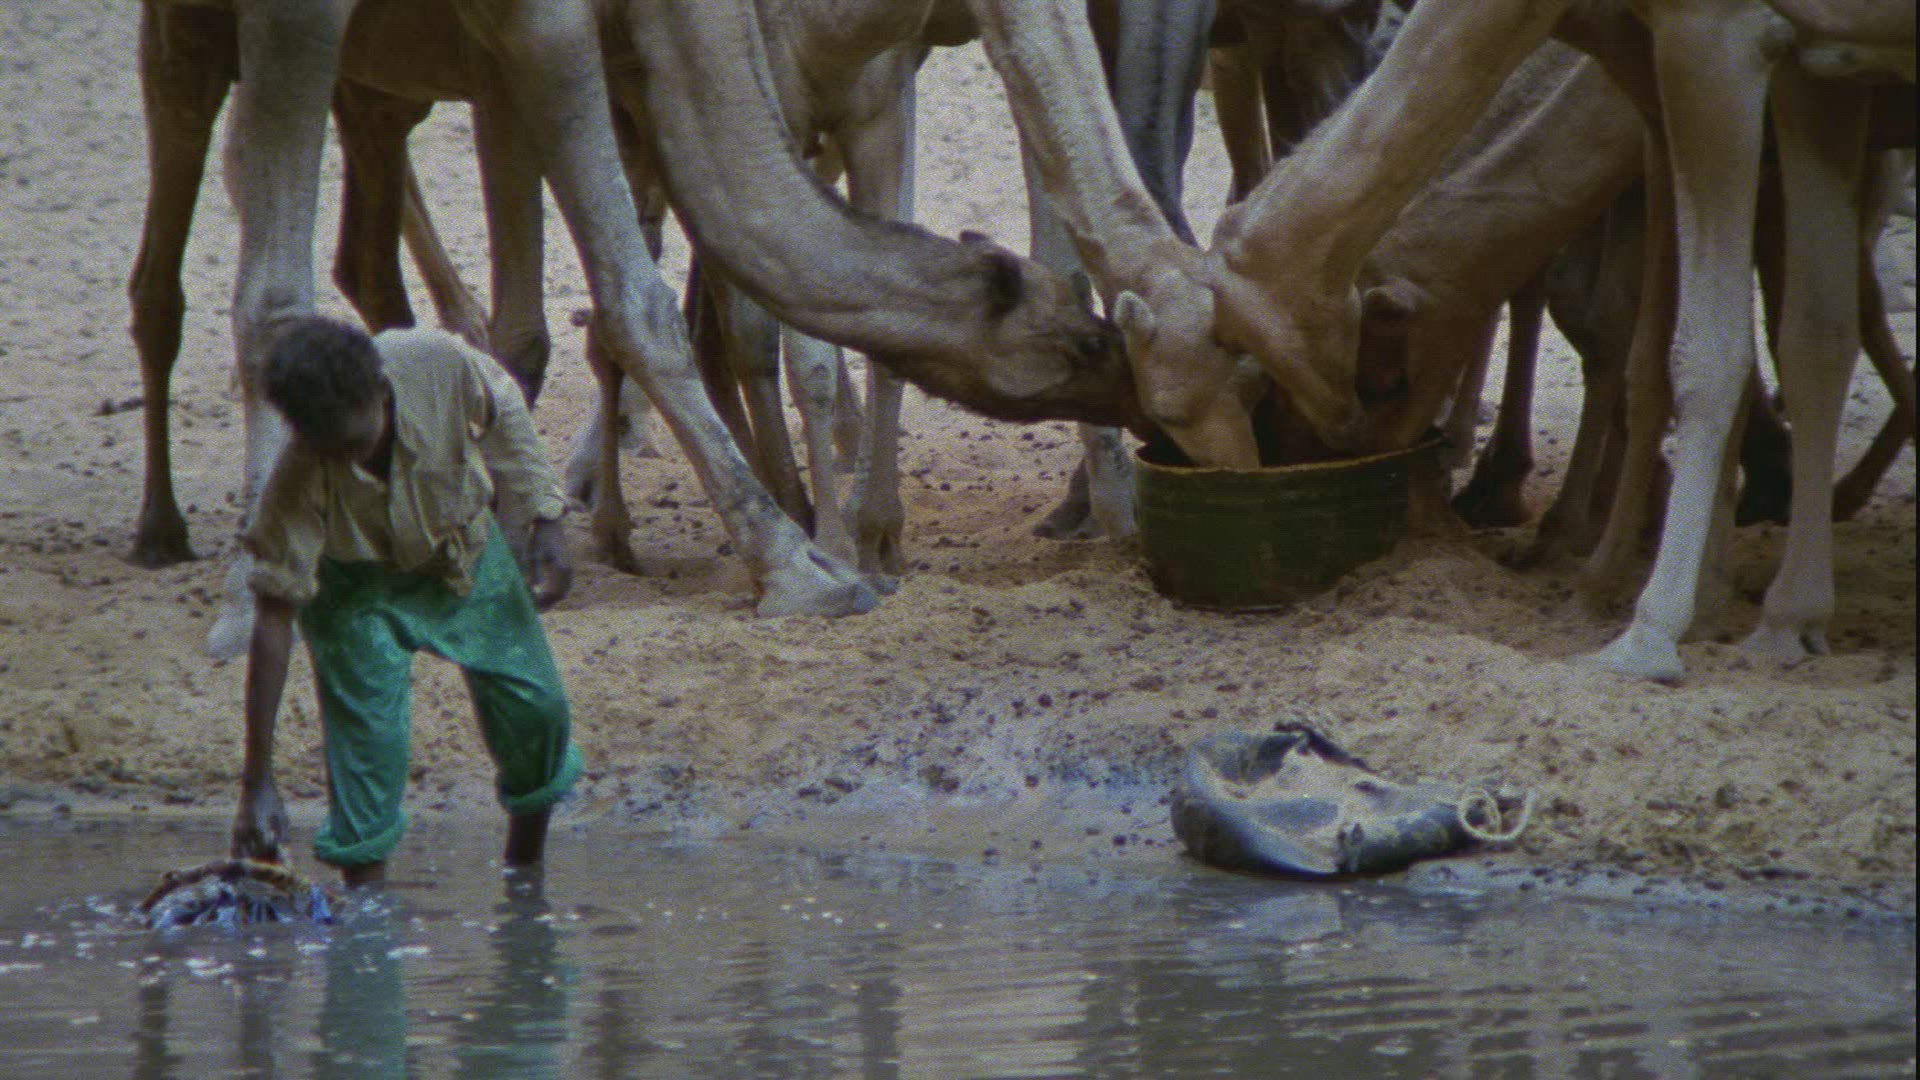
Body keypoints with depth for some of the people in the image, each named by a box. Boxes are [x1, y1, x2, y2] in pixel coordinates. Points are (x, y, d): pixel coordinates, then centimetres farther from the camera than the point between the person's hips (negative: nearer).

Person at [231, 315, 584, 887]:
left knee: (538, 711, 4)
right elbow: (273, 620, -32)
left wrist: (545, 523, -7)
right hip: (359, 583, -3)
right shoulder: (298, 483, -38)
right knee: (368, 741, -17)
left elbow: (503, 416, -9)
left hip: (465, 547, 3)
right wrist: (257, 784, -33)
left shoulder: (440, 364, -35)